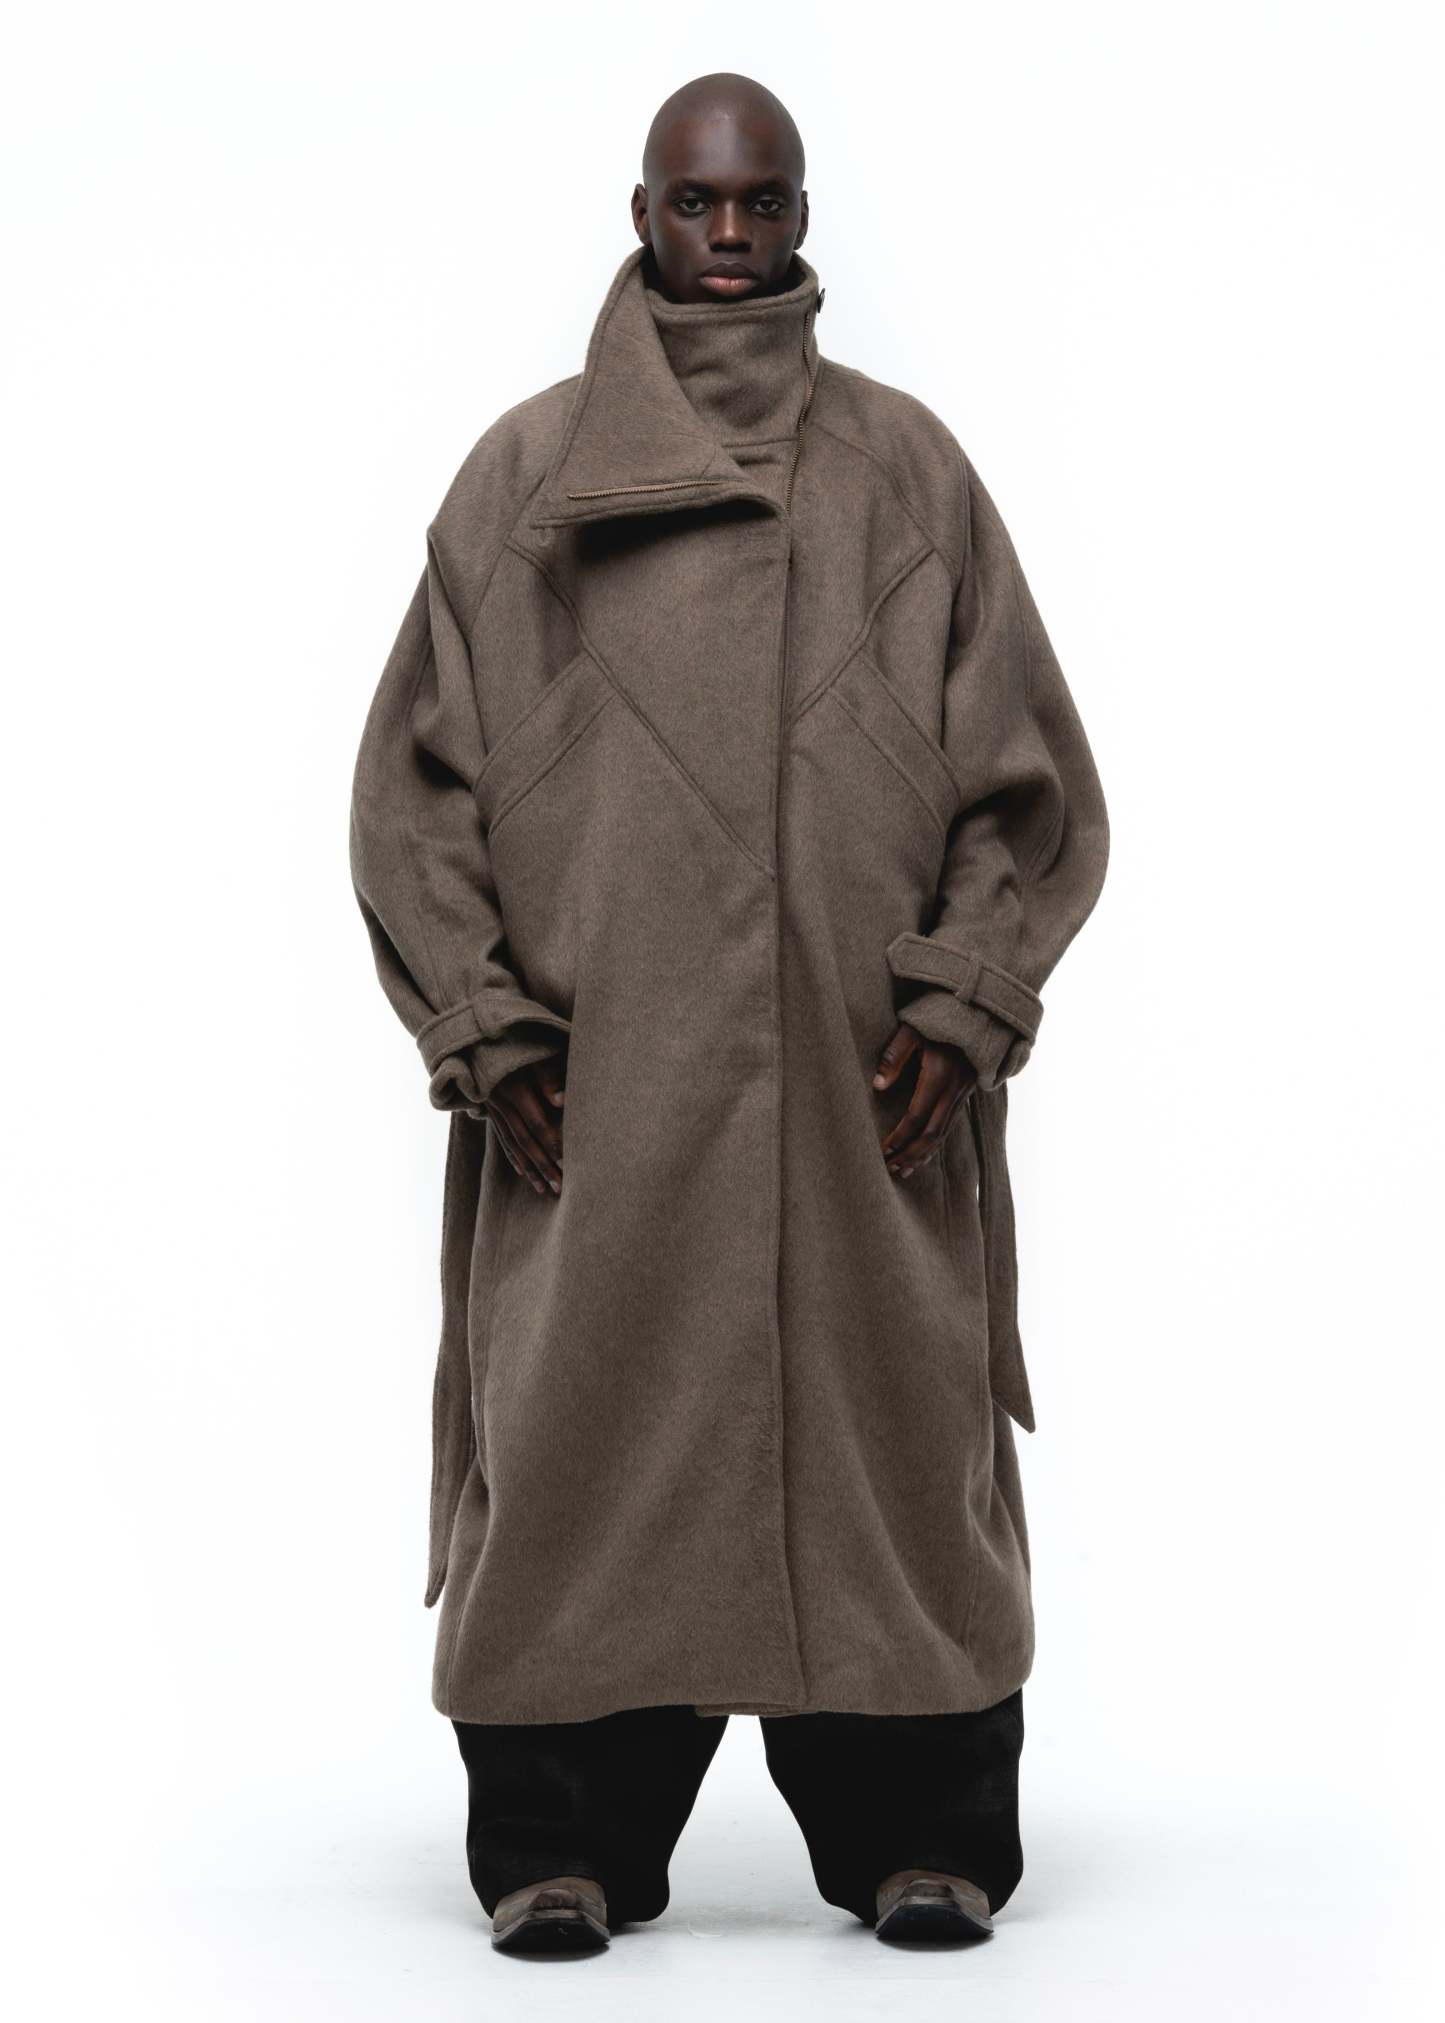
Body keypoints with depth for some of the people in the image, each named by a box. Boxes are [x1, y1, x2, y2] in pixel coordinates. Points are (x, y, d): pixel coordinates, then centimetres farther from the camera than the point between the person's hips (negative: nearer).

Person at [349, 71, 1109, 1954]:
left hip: (862, 1079, 0)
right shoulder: (524, 473, 10)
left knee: (888, 1433, 1)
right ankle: (567, 1846, 9)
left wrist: (961, 1004, -5)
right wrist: (487, 1027, -3)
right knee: (588, 1437, -1)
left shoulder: (906, 468, 10)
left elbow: (1025, 766, 8)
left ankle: (918, 1836, 11)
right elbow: (420, 774, 7)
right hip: (596, 1074, 0)